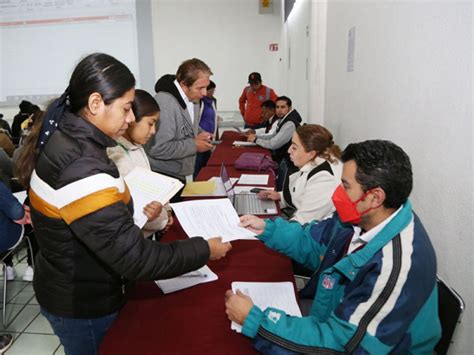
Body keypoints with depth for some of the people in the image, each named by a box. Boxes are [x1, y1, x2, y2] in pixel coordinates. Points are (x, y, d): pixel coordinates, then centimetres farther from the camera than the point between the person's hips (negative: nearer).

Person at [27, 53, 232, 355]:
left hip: (74, 291, 8)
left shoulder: (68, 139, -4)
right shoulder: (81, 170, -34)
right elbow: (135, 258, -32)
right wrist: (204, 250, -22)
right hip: (83, 307, -8)